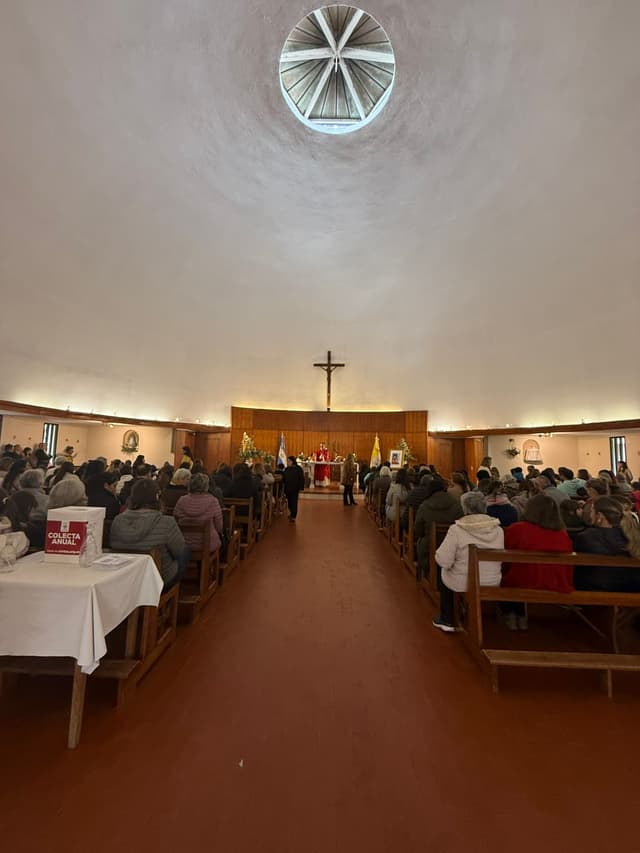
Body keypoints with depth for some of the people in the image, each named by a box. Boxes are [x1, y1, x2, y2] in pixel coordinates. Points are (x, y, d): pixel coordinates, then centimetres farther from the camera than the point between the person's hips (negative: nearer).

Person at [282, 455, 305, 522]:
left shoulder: (298, 469, -7)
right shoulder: (286, 469, 8)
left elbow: (302, 479, -8)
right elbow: (284, 479, 13)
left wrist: (300, 488, -13)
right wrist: (284, 489, 9)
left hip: (295, 489, -5)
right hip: (287, 489, 5)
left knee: (294, 502, -2)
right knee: (289, 502, 12)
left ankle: (293, 516, 5)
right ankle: (292, 513, 33)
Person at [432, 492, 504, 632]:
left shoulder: (457, 529, -22)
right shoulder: (498, 530, -9)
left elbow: (444, 561, -19)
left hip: (463, 584, -4)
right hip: (493, 584, 4)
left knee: (442, 570, 27)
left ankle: (447, 621, 33)